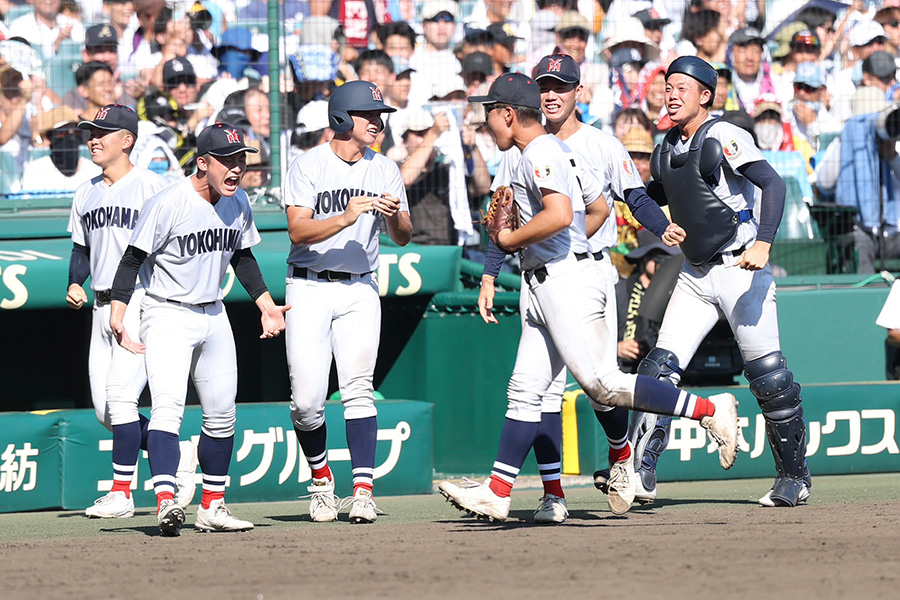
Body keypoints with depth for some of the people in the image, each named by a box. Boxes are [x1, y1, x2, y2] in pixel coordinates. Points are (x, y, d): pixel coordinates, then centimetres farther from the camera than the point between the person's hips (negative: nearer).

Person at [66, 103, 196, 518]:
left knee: (120, 398, -14)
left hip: (143, 303, -8)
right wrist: (75, 284, 6)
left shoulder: (152, 188, -7)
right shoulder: (86, 195, 15)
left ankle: (121, 492, -9)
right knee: (104, 410, 5)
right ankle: (178, 454, 21)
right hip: (102, 307, 8)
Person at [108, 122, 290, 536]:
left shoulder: (238, 203, 2)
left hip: (213, 316, 7)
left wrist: (266, 305, 13)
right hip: (168, 317, -7)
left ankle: (212, 508, 23)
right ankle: (166, 502, -35)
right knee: (168, 405, -23)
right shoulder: (168, 204, -19)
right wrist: (117, 314, -24)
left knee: (222, 415, 11)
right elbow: (133, 258, -15)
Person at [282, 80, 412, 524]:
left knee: (358, 388, -11)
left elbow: (403, 237, 5)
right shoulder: (308, 166, -5)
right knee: (306, 399, -7)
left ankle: (363, 489, -14)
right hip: (310, 288, -2)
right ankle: (321, 478, 17)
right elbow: (298, 231, -15)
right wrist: (345, 218, -29)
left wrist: (394, 217, -18)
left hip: (360, 290, 2)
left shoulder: (384, 170, 7)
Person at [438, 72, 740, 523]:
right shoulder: (559, 151, 20)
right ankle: (496, 493, 5)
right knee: (526, 389, 6)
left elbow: (559, 215, -27)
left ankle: (710, 410, -12)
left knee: (600, 382, -15)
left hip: (566, 281, -11)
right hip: (543, 287, 11)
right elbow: (600, 208, 29)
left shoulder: (540, 153, -12)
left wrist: (508, 240, -13)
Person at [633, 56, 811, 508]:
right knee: (660, 368, -4)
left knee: (767, 376, -5)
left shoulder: (725, 138, -12)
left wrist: (763, 243, -33)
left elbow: (773, 184, -22)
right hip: (695, 275, 7)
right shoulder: (665, 152, 11)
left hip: (740, 269, -7)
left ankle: (794, 474, 8)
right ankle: (637, 467, -5)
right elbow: (655, 196, 30)